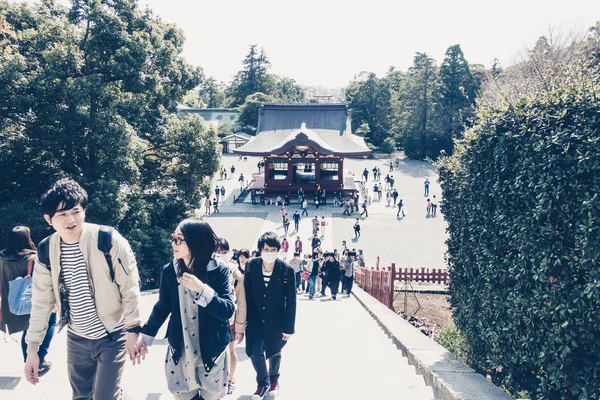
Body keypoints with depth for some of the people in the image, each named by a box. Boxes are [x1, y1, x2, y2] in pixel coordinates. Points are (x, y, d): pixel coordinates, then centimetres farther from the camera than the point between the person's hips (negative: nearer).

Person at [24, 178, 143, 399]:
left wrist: (133, 330, -13)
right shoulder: (45, 251, -5)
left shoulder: (109, 240, -19)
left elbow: (130, 288, -13)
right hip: (76, 339, 5)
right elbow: (41, 301, 3)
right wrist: (32, 348, 2)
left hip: (112, 336, -5)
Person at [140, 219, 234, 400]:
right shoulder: (169, 271, -5)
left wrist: (202, 289, -26)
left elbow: (228, 311, -17)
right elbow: (162, 307, 7)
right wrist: (145, 336, 8)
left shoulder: (219, 270, -12)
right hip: (179, 351, 2)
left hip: (211, 352, -2)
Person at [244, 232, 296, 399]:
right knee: (255, 352, -6)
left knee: (275, 352, 16)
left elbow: (291, 301, -12)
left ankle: (274, 379, 45)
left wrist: (289, 327, -10)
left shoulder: (287, 270, -17)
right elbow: (247, 296, -4)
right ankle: (263, 383, 23)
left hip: (276, 321, -1)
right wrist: (244, 320, -2)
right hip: (255, 320, 1)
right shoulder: (251, 266, -12)